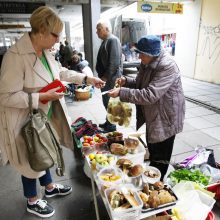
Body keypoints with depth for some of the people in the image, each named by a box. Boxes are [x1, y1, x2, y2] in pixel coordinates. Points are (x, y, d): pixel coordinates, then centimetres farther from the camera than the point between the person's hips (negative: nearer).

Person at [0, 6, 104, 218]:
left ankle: (49, 187, 50)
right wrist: (41, 97, -29)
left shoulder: (44, 51, 0)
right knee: (31, 159, 12)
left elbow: (61, 71, 13)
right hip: (26, 121, -8)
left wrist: (87, 78, 6)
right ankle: (32, 202, 39)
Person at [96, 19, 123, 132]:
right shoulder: (105, 41, 16)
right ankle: (108, 122, 31)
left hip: (110, 79, -9)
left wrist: (105, 77, -20)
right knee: (106, 102, 16)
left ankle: (111, 127, 12)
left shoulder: (113, 40, -14)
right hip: (105, 78, 9)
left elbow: (114, 62, -23)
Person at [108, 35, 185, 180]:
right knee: (152, 148, 26)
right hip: (153, 115, 9)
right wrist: (126, 81, -7)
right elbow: (140, 83, 13)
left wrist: (122, 92, -35)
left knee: (160, 157, 9)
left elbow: (150, 95, -35)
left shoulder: (167, 67, -28)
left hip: (165, 117, -9)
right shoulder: (148, 63, 1)